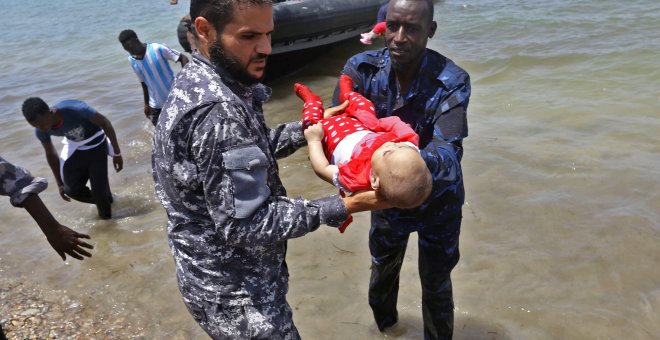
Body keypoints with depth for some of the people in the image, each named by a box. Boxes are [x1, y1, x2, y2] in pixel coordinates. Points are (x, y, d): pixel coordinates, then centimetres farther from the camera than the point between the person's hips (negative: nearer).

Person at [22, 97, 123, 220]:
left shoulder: (75, 109, -39)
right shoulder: (41, 131, -22)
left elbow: (105, 123, -23)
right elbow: (50, 154, -2)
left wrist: (117, 153, -17)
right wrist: (60, 183, 6)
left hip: (96, 146, -4)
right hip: (75, 149, 4)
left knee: (100, 190, -8)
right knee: (72, 189, 0)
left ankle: (107, 219, 19)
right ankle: (102, 201, 28)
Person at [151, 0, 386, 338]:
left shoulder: (196, 81, 1)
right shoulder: (217, 110, -30)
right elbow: (246, 225, -29)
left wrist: (306, 128, 3)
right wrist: (343, 207, -24)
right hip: (235, 291, -9)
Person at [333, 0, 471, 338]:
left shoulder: (452, 81, -26)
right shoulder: (361, 68, -18)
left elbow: (448, 150, -38)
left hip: (437, 200, -3)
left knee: (435, 284, 12)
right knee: (381, 271, 24)